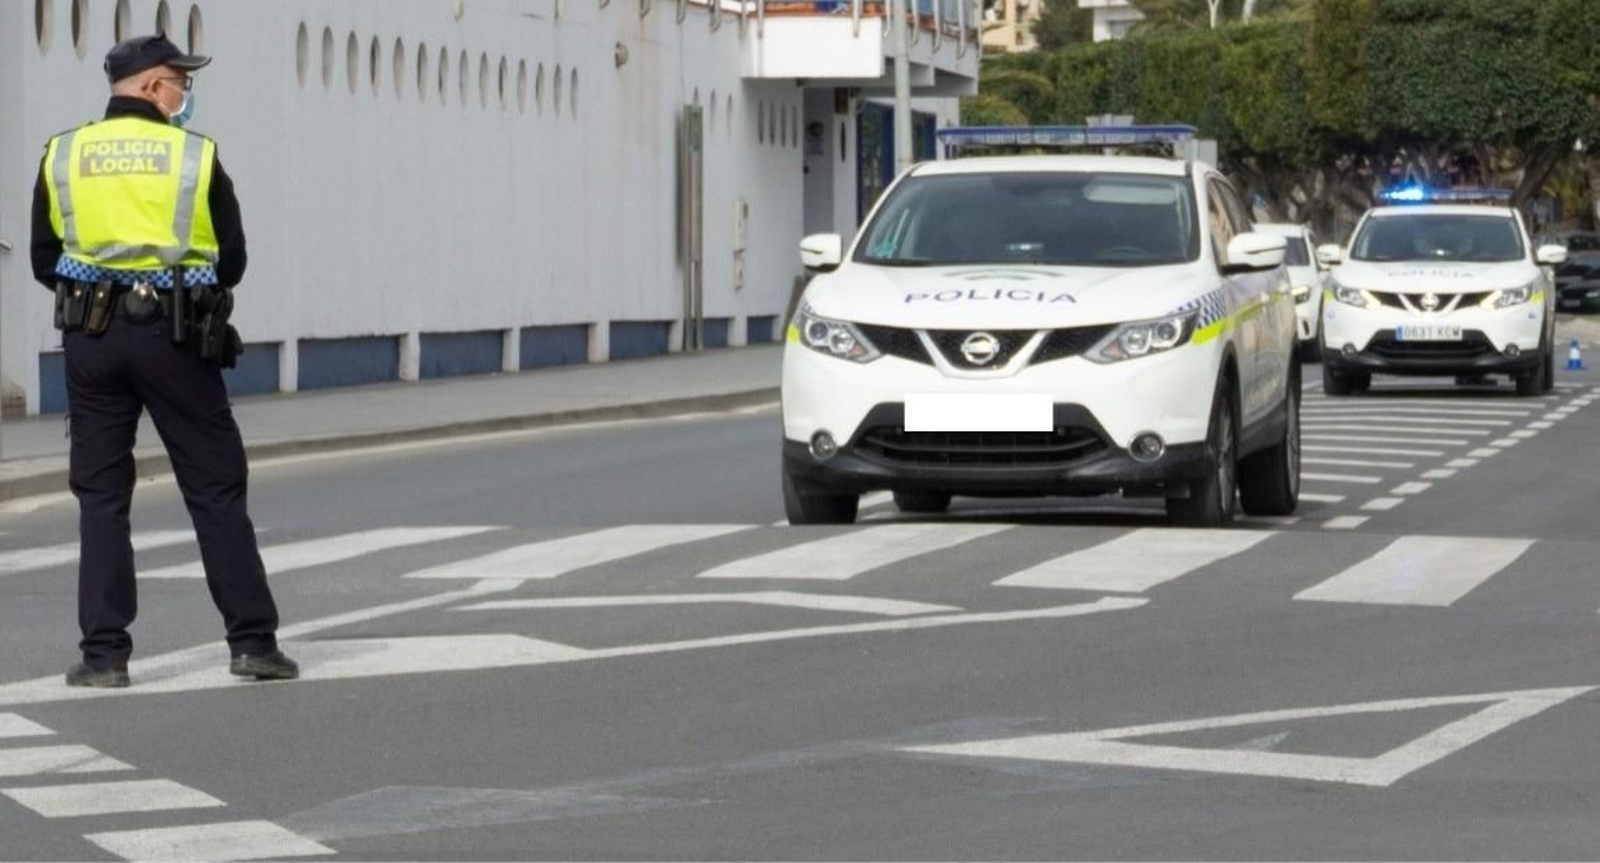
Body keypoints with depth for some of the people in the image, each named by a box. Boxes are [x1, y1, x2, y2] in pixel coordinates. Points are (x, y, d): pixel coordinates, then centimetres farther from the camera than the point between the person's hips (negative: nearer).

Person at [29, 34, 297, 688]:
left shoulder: (63, 156, 3)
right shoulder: (197, 157, -3)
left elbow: (45, 262, 6)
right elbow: (231, 263, 1)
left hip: (91, 338, 2)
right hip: (174, 337, -2)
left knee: (100, 496, 8)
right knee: (216, 490, 6)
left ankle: (104, 653, 3)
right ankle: (252, 641, 6)